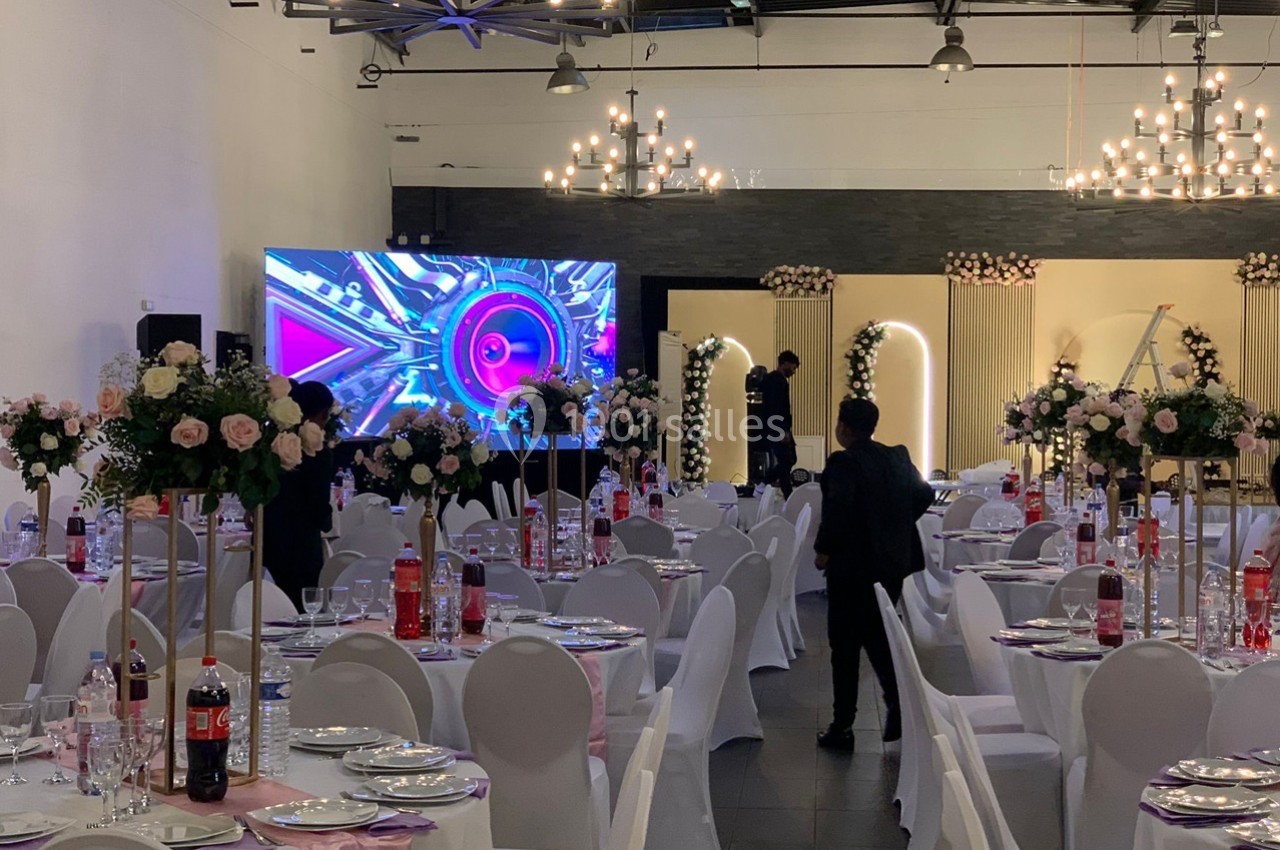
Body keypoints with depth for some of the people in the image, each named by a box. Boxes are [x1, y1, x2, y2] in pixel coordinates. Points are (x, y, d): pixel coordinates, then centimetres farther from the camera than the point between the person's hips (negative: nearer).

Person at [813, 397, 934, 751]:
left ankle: (842, 725, 7)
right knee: (879, 636, 20)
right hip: (894, 562, 7)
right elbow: (924, 495, 11)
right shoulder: (898, 457, 5)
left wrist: (824, 550, -12)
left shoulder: (843, 463, -16)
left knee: (845, 645, 3)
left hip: (852, 566, -7)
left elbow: (838, 509, -24)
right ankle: (900, 706, 9)